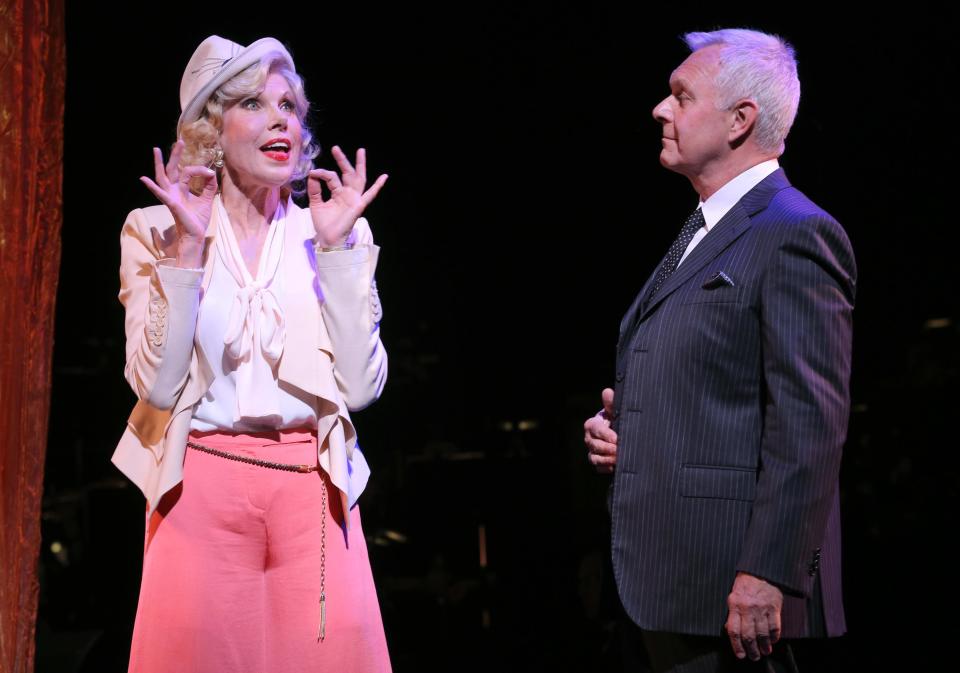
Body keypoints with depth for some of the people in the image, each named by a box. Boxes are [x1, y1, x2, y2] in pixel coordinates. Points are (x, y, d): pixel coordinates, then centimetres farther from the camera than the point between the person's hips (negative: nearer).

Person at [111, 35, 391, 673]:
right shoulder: (157, 230, 3)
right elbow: (158, 386, -8)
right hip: (202, 489, -1)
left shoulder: (341, 232, 7)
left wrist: (336, 247, -7)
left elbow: (360, 386, -4)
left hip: (313, 490, 1)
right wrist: (187, 249, -12)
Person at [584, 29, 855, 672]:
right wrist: (620, 428, 7)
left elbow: (809, 424, -19)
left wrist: (767, 572, -23)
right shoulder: (702, 234, 18)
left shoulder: (795, 235, -12)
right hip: (675, 580, 9)